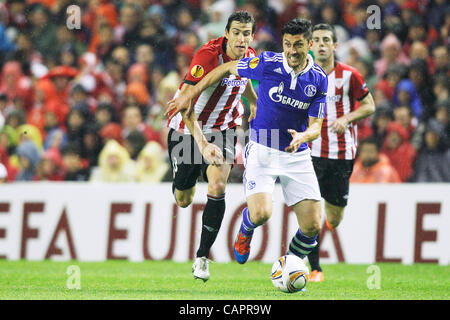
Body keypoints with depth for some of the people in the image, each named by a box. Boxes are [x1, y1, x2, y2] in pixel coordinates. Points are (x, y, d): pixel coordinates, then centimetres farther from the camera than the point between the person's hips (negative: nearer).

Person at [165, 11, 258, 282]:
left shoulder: (251, 57, -9)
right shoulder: (208, 55, -29)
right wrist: (202, 144, -43)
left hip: (223, 127, 3)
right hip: (188, 128, -3)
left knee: (217, 186, -18)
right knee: (183, 200, 9)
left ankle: (203, 257, -7)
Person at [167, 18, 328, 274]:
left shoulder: (319, 79, -5)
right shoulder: (268, 63, -11)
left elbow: (315, 126, -3)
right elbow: (227, 68, 4)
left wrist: (302, 136, -27)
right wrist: (190, 95, 4)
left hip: (297, 155, 3)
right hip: (262, 150, -2)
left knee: (313, 226, -6)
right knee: (261, 214, -24)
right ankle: (245, 232, 16)